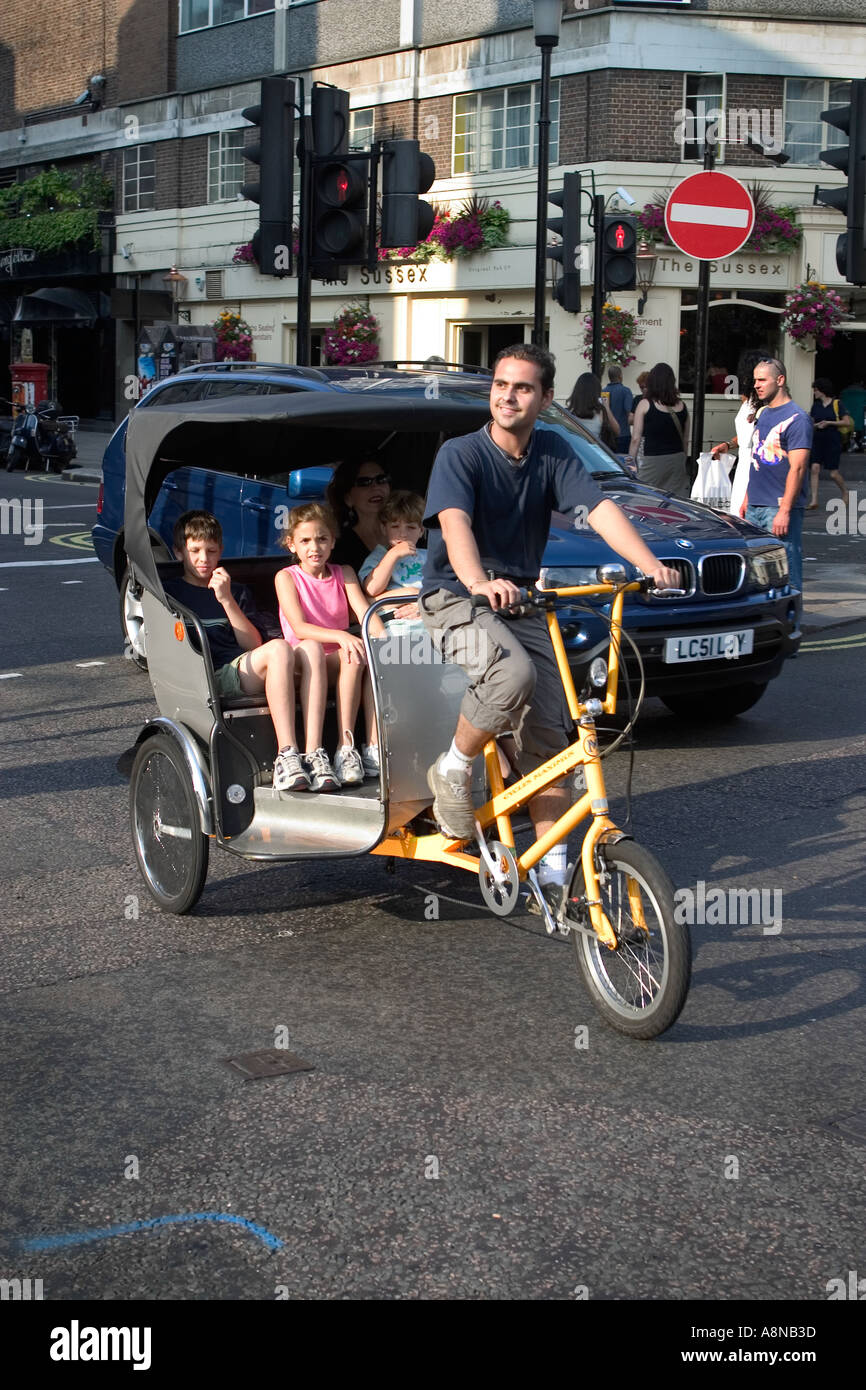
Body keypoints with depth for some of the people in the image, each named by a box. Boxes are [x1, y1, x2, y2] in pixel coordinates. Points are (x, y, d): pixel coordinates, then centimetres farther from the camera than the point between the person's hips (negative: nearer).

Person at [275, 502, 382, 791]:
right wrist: (340, 636, -31)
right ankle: (313, 755, -47)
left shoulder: (344, 574, 13)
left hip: (337, 665, 3)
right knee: (311, 649, -37)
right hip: (302, 666, -3)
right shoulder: (287, 577, 1)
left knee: (361, 653, -30)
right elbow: (299, 627, -14)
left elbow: (364, 611, -3)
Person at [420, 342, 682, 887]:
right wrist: (480, 583, -49)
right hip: (456, 599, -5)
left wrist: (650, 564, -27)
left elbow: (598, 508, -11)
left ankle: (553, 868, 3)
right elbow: (455, 522, -29)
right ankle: (453, 771, -9)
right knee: (513, 673, -34)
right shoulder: (460, 454, -12)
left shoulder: (554, 453, 2)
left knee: (549, 733, -4)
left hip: (522, 601, 5)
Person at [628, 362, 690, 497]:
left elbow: (636, 439, -6)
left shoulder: (645, 405, -5)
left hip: (653, 460, -4)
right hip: (678, 460, 4)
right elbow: (685, 440, 12)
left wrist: (630, 462, 2)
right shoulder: (681, 406, 6)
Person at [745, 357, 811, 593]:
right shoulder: (763, 414, 16)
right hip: (755, 507, 8)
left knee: (785, 571, -8)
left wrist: (785, 511, -22)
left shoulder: (796, 419, -10)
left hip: (779, 508, -8)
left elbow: (797, 468, -16)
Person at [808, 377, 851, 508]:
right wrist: (817, 425, -6)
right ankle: (814, 501, -12)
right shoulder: (816, 405, 9)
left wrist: (828, 422, -13)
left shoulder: (837, 404, -4)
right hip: (818, 440, 4)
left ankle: (845, 492, 27)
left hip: (833, 440, -4)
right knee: (815, 468, -12)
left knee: (833, 473, -2)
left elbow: (847, 422, -7)